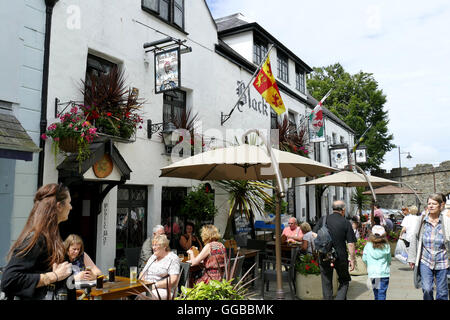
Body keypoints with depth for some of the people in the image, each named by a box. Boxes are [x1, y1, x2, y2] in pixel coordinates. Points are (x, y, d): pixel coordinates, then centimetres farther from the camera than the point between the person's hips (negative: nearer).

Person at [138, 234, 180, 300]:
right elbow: (143, 272, 24)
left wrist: (155, 285, -17)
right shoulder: (153, 256, 20)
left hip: (163, 290, -7)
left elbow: (173, 280, -14)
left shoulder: (172, 258, -3)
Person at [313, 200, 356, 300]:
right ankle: (340, 298, 2)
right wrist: (352, 260, 0)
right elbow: (351, 244, -8)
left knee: (326, 283, 14)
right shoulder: (346, 223, -6)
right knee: (344, 281, 17)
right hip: (340, 257, -2)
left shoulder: (323, 220, -1)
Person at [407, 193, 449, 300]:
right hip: (425, 261, 1)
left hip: (441, 262, 0)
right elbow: (414, 240, 7)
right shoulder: (422, 221, 0)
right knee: (427, 289, -8)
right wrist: (412, 258, 7)